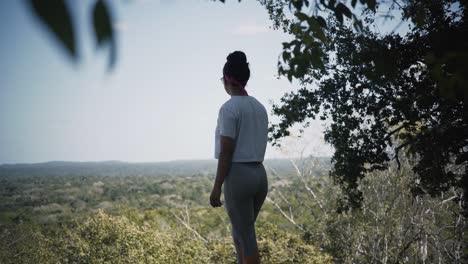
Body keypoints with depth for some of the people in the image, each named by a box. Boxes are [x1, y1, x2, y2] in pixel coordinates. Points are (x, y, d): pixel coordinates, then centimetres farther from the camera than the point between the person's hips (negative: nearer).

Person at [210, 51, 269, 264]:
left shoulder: (229, 108, -13)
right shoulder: (259, 107, 12)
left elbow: (226, 152, -15)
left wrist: (216, 187, -10)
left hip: (238, 176, -8)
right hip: (259, 174, 8)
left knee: (246, 238, 0)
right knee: (240, 232, 21)